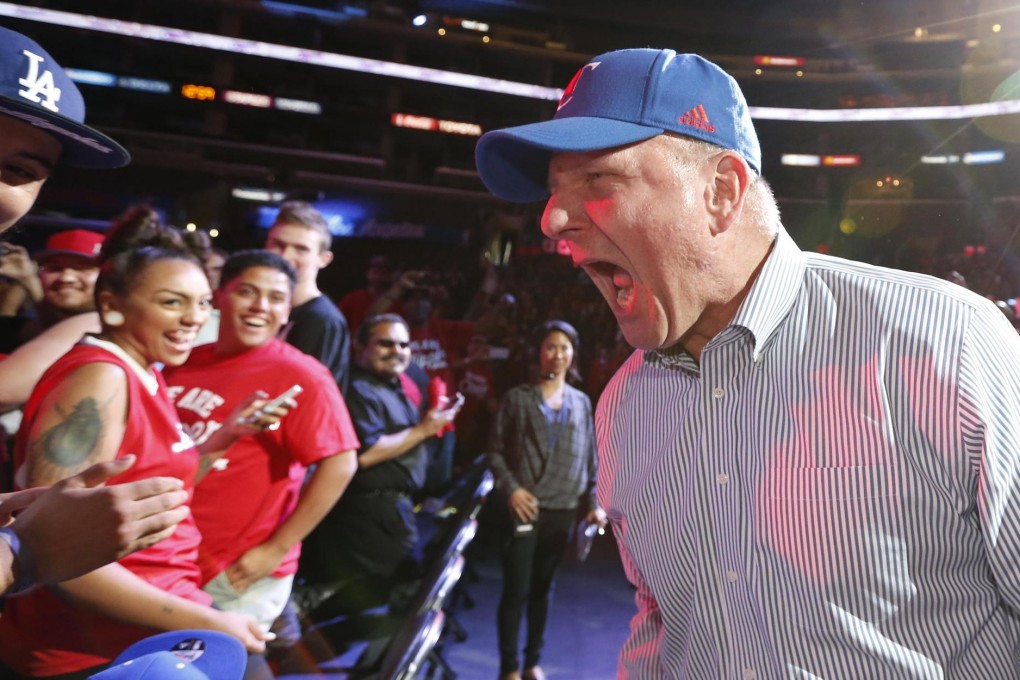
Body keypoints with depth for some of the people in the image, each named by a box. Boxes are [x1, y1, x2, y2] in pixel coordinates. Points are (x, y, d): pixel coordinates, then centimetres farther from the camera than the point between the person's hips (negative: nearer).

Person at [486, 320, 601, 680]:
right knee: (516, 589, -1)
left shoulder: (581, 402, 9)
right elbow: (495, 450, -1)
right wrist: (510, 488, -14)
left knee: (543, 588, 14)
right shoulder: (518, 398, 0)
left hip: (563, 510, 3)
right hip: (525, 507, -3)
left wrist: (592, 502, 4)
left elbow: (590, 457, 11)